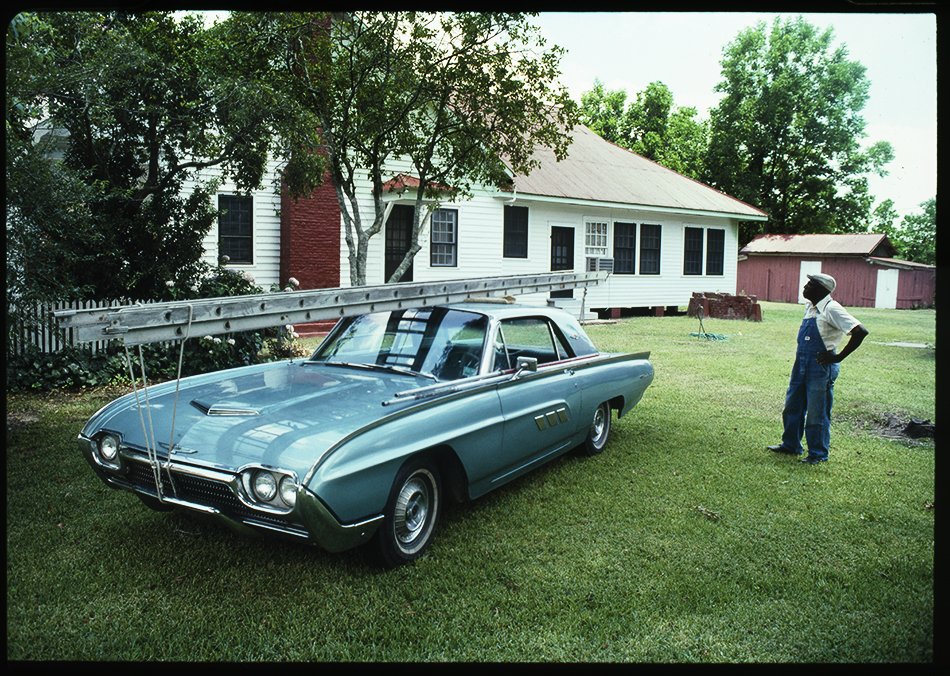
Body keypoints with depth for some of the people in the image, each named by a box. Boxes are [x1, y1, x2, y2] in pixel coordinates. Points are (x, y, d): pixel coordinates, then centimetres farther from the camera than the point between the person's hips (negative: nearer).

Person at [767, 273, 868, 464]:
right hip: (801, 365, 9)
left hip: (821, 367, -9)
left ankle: (818, 454, 14)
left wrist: (838, 357, -19)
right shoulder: (810, 306, 10)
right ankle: (791, 445, 30)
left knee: (817, 412, 1)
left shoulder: (831, 309, -16)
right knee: (792, 407, 16)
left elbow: (860, 332, -23)